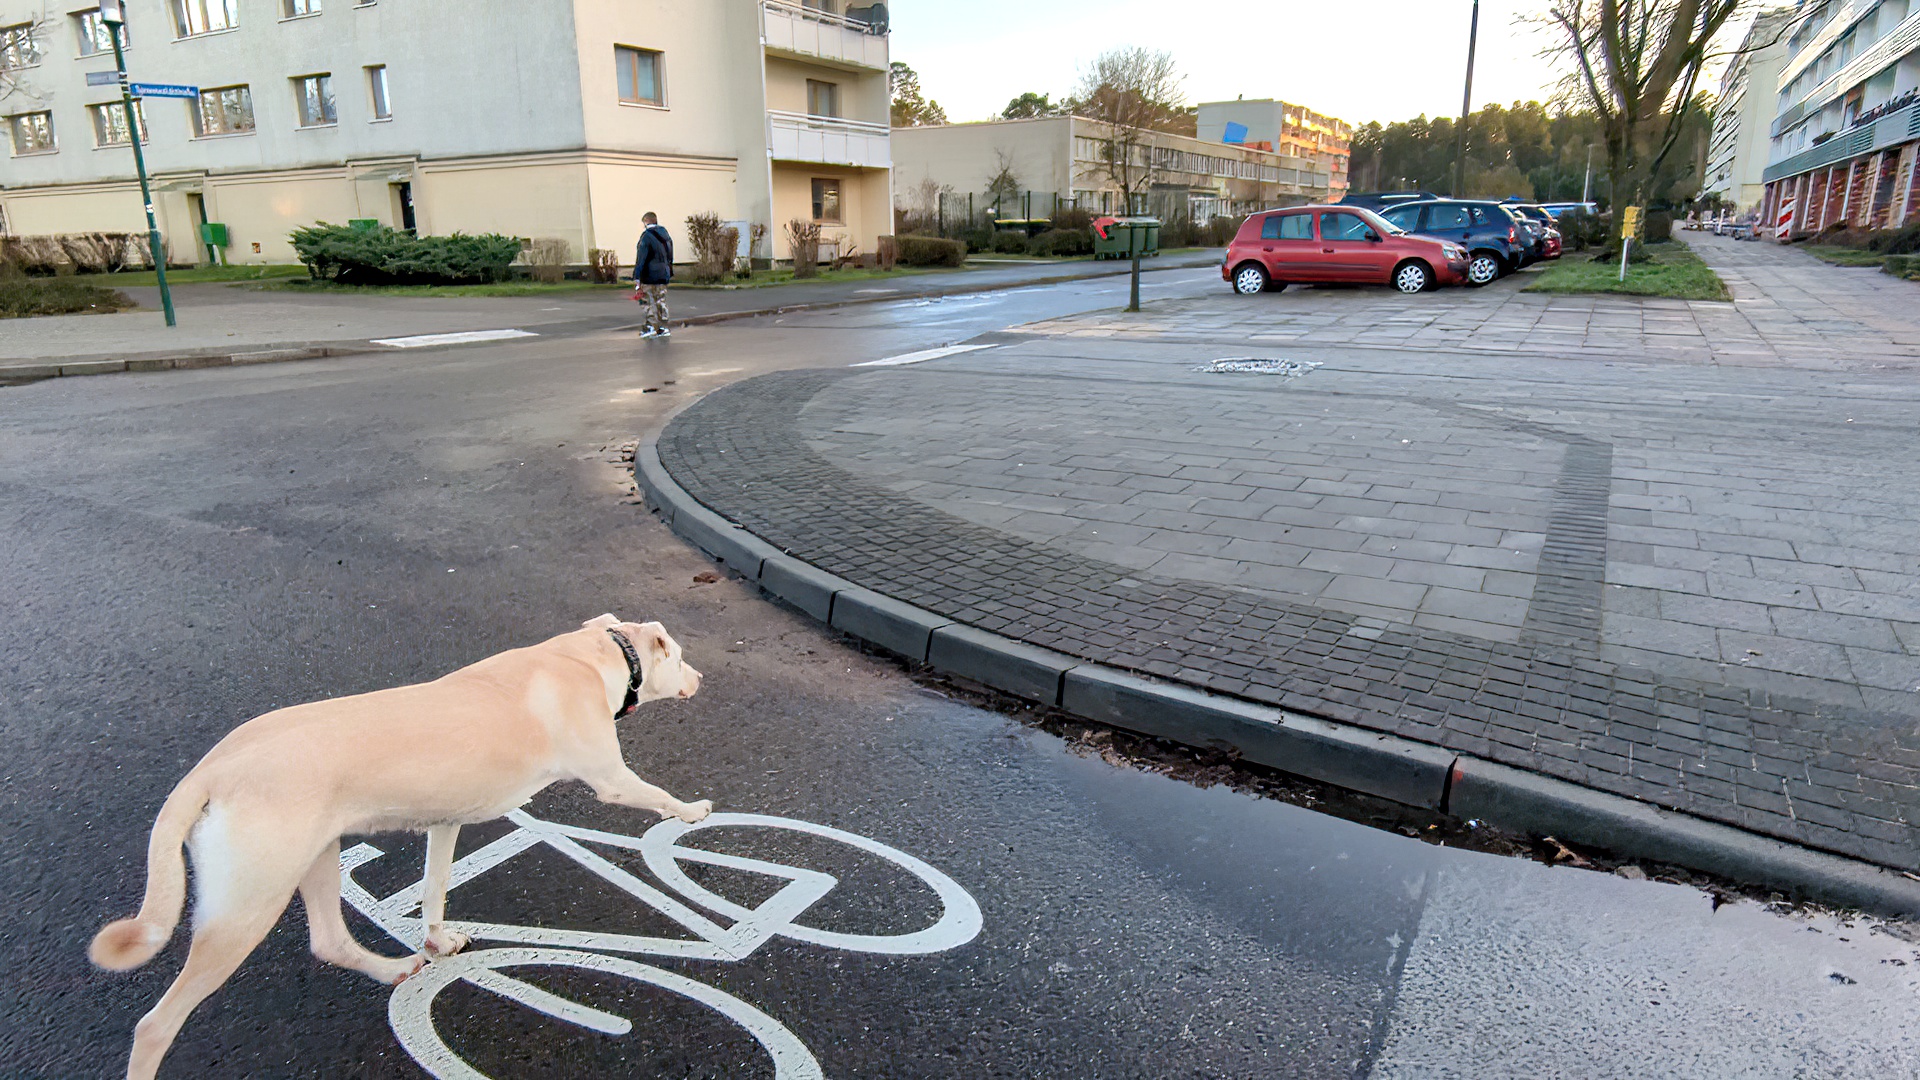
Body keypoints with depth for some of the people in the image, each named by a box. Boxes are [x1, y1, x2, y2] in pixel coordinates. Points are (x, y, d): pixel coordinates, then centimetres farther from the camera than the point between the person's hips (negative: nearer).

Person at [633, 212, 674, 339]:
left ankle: (651, 326, -2)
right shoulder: (666, 235, 11)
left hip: (649, 276, -7)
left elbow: (641, 258, -15)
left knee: (647, 301, 1)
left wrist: (636, 276, -15)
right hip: (663, 275, 7)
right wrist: (670, 272, 25)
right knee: (661, 301, 10)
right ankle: (663, 328, 9)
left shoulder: (647, 236, -12)